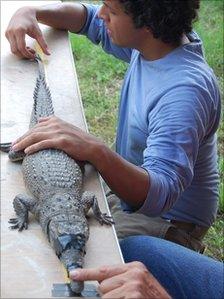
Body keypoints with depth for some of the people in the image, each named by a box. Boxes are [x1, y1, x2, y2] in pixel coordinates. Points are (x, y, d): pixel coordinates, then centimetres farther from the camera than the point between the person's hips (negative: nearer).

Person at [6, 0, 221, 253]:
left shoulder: (184, 91, -34)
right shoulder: (148, 41, -6)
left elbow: (161, 194, -42)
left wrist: (95, 150, -54)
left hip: (168, 221, -8)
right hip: (131, 191, 8)